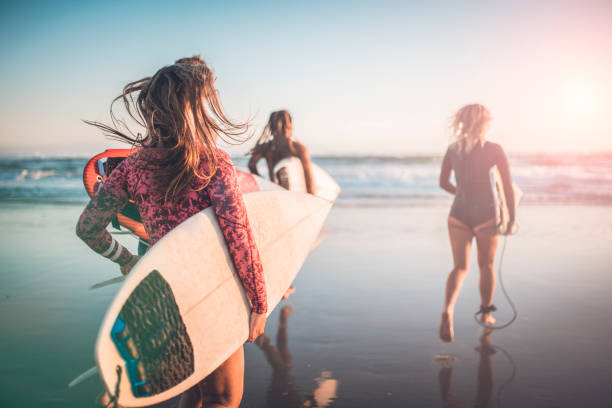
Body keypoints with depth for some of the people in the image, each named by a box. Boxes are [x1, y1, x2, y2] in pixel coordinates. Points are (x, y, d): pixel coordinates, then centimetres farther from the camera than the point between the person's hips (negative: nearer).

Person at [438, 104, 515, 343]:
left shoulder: (453, 149, 3)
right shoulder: (494, 150, -7)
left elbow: (443, 183, 11)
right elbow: (508, 187, -7)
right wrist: (511, 217, 3)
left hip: (458, 215, 2)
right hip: (485, 216, -2)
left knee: (460, 267, 5)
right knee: (486, 265, 19)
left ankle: (448, 309, -21)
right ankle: (486, 313, 34)